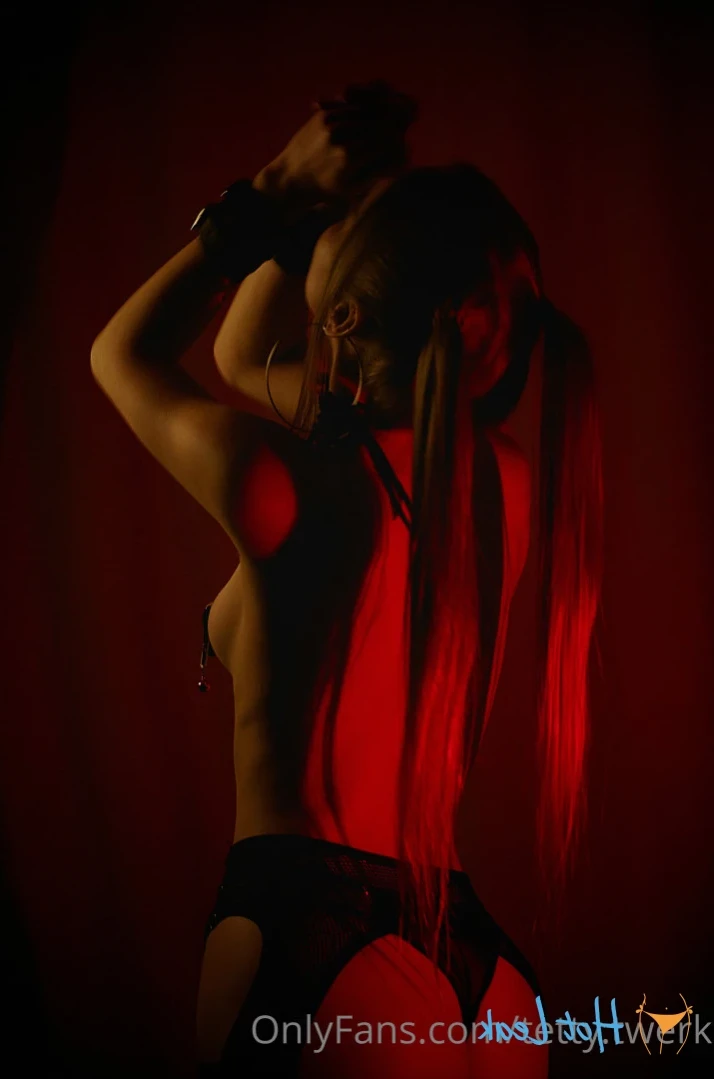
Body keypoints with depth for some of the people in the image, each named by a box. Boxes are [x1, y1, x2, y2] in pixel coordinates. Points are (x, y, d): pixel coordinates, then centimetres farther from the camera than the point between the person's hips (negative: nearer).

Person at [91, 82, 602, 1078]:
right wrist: (321, 209, 12)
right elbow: (239, 357, 18)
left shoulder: (300, 484, -16)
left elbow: (123, 351, 8)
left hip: (312, 964, -6)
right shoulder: (506, 483, 3)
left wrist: (277, 196, 9)